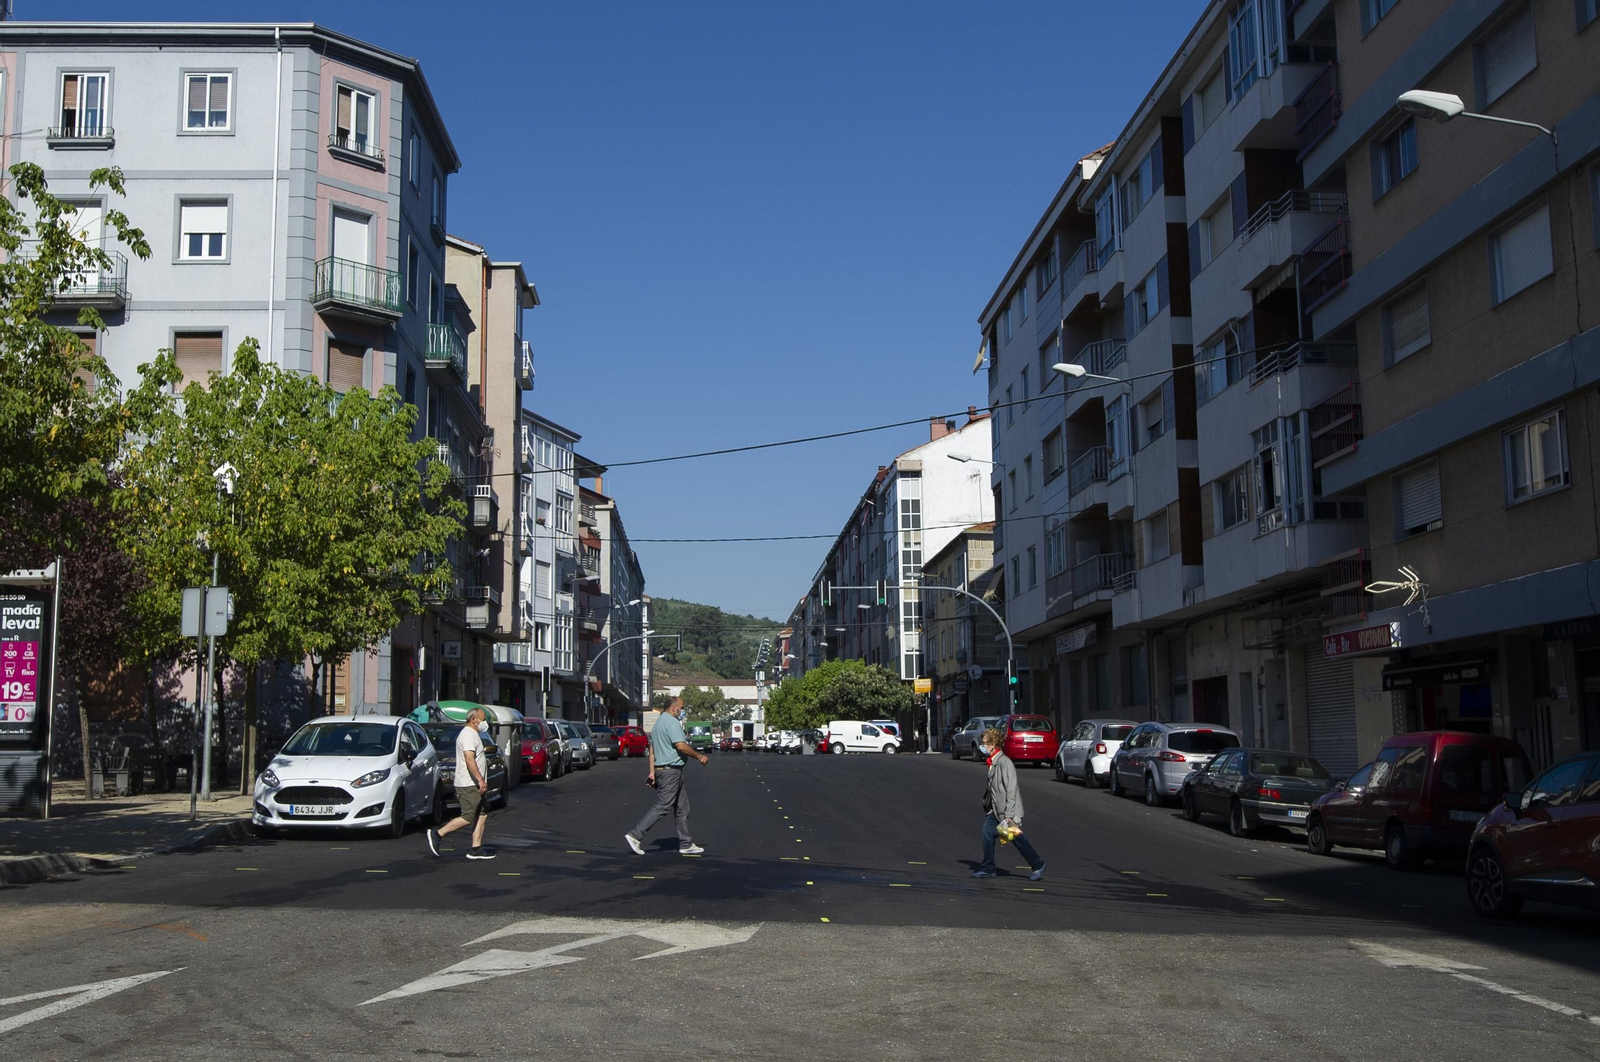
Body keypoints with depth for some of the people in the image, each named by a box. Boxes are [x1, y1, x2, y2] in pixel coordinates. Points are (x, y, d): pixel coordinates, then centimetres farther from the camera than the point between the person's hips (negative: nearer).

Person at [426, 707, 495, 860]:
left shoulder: (473, 734, 20)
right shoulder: (468, 735, -14)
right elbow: (469, 759, -25)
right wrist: (481, 780, -29)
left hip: (474, 785, 11)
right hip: (468, 785, -11)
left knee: (482, 815, 7)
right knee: (468, 817, -10)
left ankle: (476, 849, 7)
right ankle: (436, 834, -3)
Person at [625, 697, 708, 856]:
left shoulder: (659, 722, 19)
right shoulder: (672, 722, -13)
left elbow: (652, 750, 19)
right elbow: (681, 746, -21)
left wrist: (652, 772, 17)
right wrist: (699, 756, -10)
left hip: (661, 769, 11)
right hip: (671, 770, -11)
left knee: (682, 807, 11)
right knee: (662, 806, -10)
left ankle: (685, 844, 13)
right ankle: (635, 835, -10)